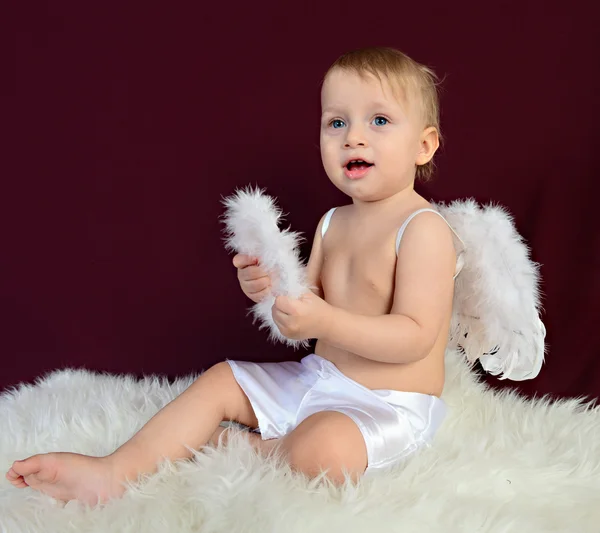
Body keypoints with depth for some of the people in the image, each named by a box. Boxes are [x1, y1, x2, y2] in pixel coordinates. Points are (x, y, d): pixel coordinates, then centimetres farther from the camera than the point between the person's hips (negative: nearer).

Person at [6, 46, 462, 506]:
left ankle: (228, 448, -8)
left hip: (387, 404, -8)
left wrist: (326, 321, -32)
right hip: (319, 377, 9)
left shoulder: (424, 229, -17)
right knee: (220, 381, 7)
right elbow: (309, 303, 11)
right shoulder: (333, 223, 9)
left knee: (318, 450, -36)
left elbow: (416, 337, -23)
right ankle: (114, 473, -1)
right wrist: (273, 288, -12)